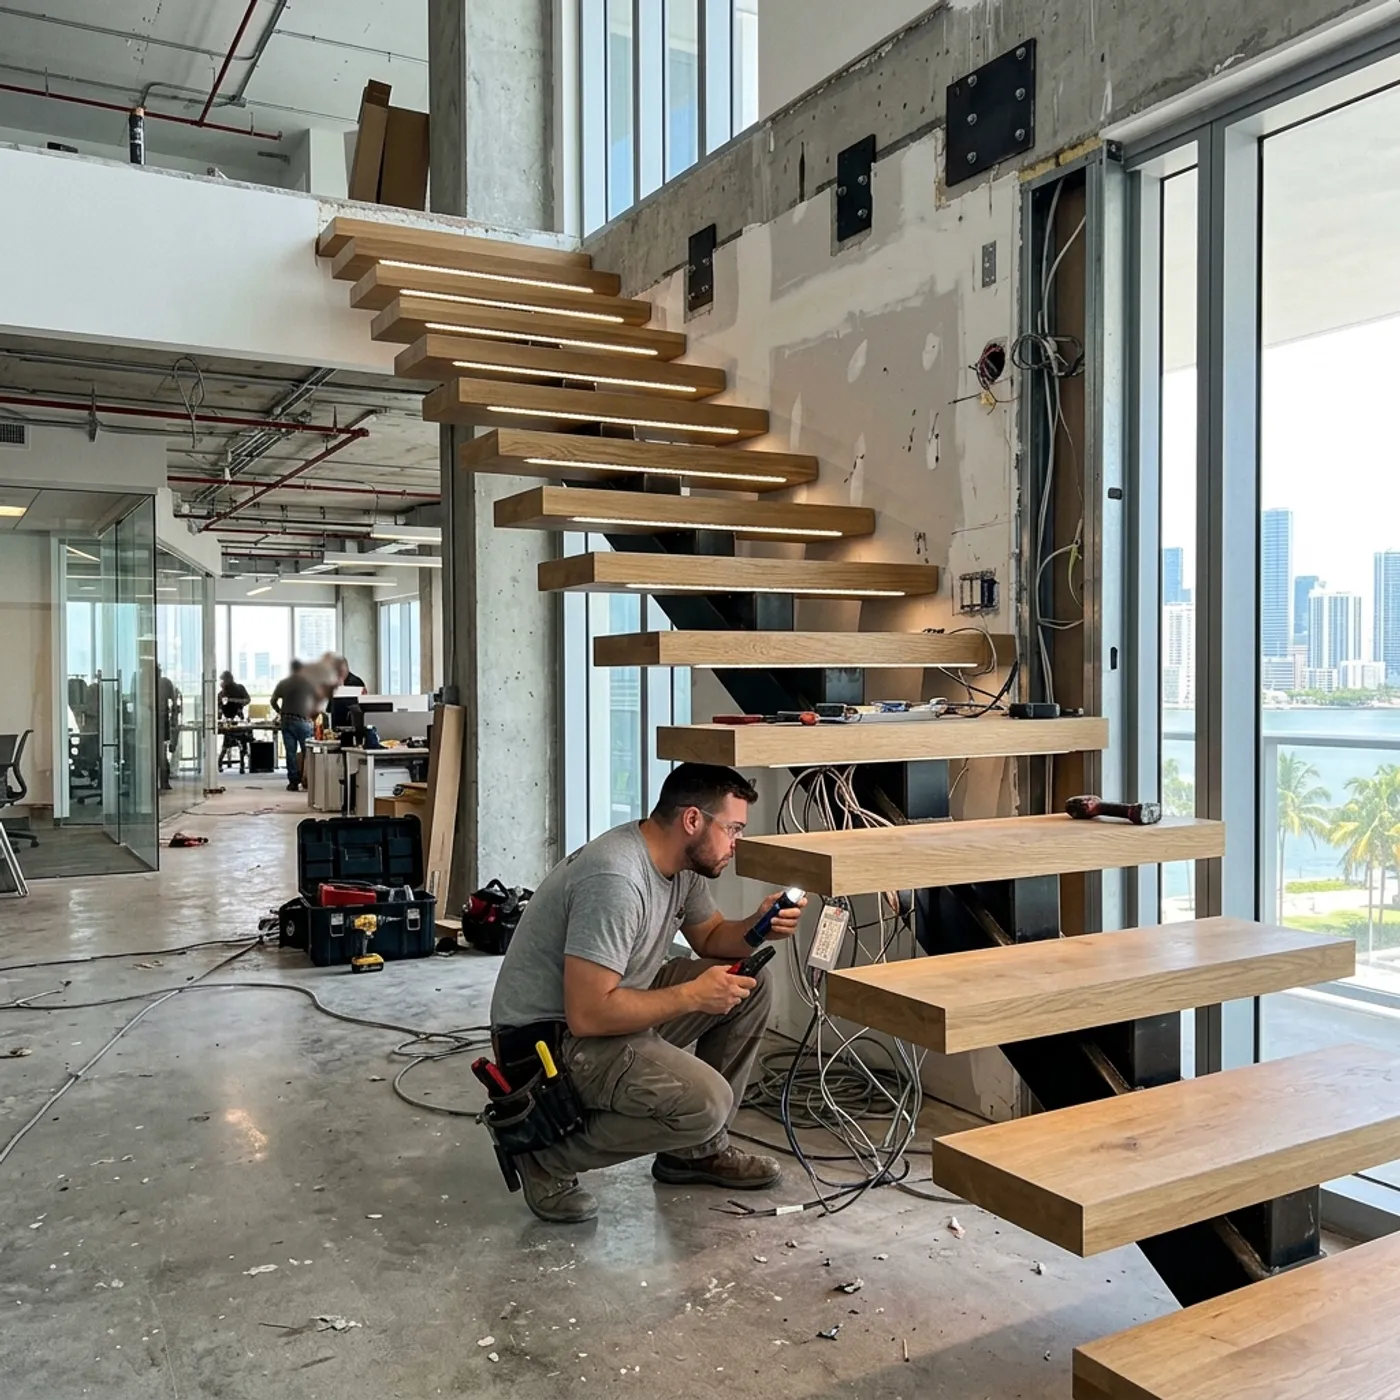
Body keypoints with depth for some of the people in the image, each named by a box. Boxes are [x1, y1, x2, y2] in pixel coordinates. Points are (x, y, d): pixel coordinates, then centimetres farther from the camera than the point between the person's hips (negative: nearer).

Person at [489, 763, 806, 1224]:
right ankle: (549, 1156, -5)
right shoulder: (615, 879, -29)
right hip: (550, 1036, -10)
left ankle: (697, 1148, 14)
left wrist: (758, 927, -5)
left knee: (750, 985, 4)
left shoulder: (682, 863, 1)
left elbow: (709, 937, 17)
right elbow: (588, 1014, -31)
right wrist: (692, 995, -23)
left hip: (616, 1005, 10)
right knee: (704, 1102, -26)